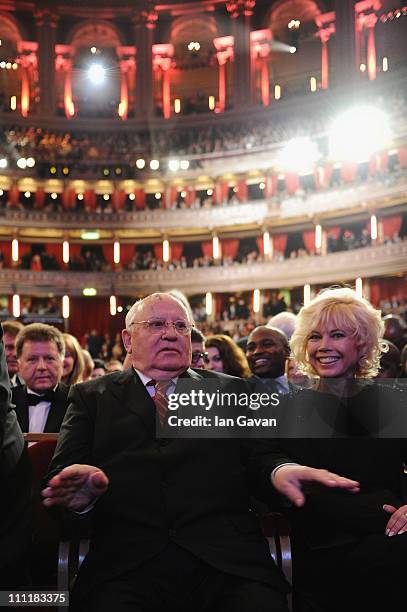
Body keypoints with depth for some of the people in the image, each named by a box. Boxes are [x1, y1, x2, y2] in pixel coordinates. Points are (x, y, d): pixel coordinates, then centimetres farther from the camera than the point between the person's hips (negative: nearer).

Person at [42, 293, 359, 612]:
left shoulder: (231, 391, 17)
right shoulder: (91, 396, 15)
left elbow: (258, 458, 11)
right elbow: (62, 473, 7)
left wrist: (280, 471, -13)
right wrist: (81, 491, -17)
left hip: (227, 562, 1)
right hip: (125, 564, 0)